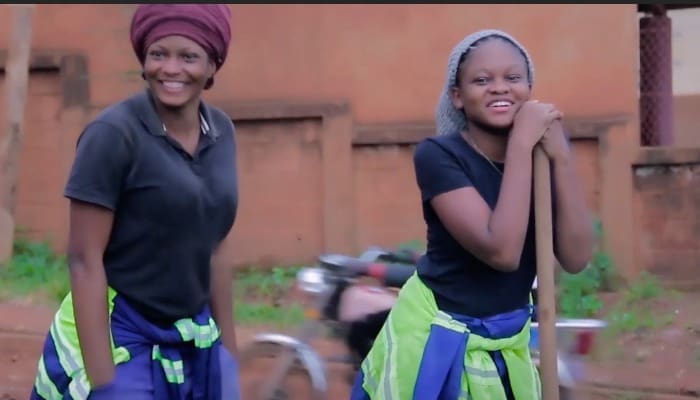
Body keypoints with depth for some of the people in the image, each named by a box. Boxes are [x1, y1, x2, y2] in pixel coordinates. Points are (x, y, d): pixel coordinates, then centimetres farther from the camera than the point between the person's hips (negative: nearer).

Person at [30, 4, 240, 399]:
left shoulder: (221, 132, 5)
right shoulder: (114, 133, -13)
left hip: (195, 343, 6)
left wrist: (229, 351, 12)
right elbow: (85, 259, -15)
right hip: (119, 340, -6)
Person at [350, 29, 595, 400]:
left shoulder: (540, 153, -4)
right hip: (437, 339, -4)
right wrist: (521, 143, -26)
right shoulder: (437, 155, -17)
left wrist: (560, 155, -20)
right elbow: (501, 250, -28)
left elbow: (575, 258, -14)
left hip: (508, 342, 5)